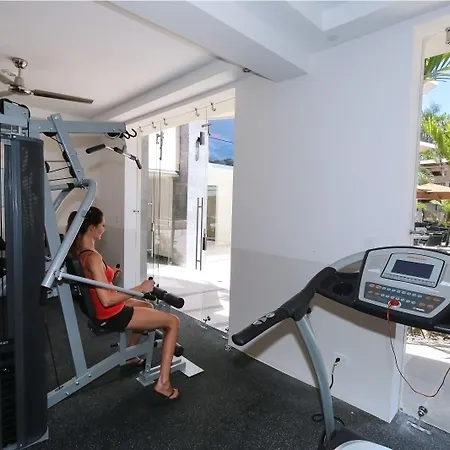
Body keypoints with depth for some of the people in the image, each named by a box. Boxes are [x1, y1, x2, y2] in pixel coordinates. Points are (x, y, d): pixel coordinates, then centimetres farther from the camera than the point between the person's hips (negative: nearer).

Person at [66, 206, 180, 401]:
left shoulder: (78, 250, 0)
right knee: (173, 322, -4)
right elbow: (107, 300, -32)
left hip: (99, 309, 10)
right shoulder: (93, 257, -29)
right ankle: (163, 383, -2)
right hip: (110, 315, -10)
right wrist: (140, 288, -24)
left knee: (147, 306, 33)